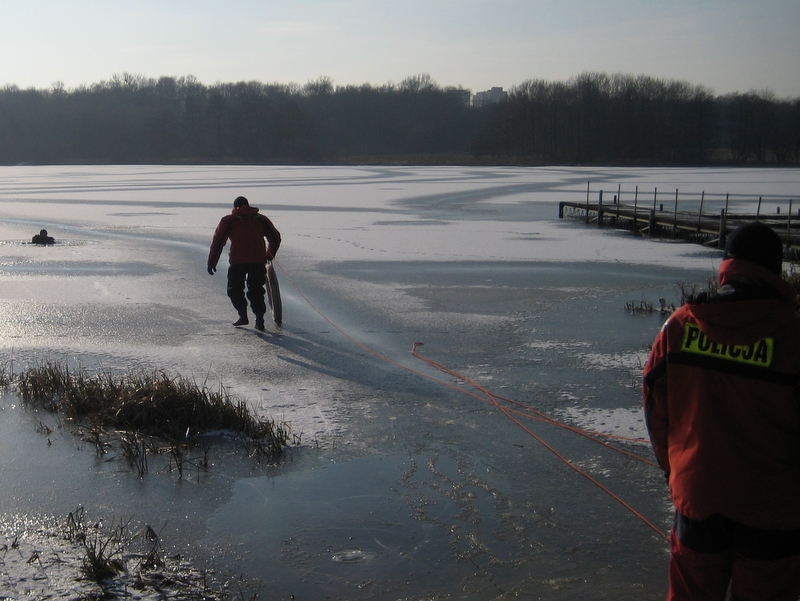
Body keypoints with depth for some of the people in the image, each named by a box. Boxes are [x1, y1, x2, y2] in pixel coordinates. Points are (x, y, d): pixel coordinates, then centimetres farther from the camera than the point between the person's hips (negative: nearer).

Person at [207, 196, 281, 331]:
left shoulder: (228, 220, 8)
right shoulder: (261, 219, 16)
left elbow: (218, 241, 2)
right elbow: (276, 238, 19)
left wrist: (212, 262, 5)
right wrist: (269, 255, 33)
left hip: (238, 261, -3)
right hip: (258, 261, 3)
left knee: (235, 289, 15)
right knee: (256, 290, 11)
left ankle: (243, 316, 9)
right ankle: (259, 320, 1)